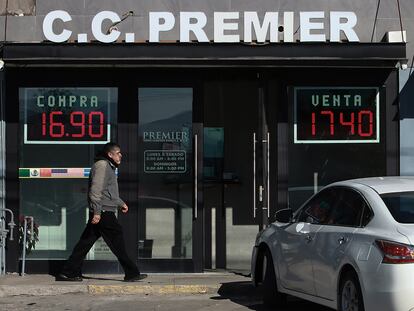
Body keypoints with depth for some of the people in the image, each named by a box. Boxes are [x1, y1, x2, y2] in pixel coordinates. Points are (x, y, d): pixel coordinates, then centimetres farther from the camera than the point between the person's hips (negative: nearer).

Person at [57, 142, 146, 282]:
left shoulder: (109, 167, 23)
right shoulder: (102, 165, -11)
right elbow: (96, 190, -19)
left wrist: (121, 204, 35)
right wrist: (97, 212, -24)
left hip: (100, 213, 10)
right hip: (103, 213, -10)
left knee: (85, 243, 7)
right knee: (117, 241, -3)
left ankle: (68, 273, 7)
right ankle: (131, 273, 3)